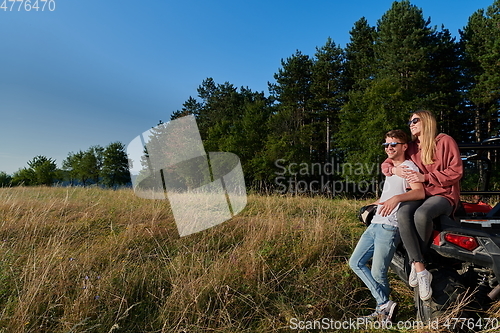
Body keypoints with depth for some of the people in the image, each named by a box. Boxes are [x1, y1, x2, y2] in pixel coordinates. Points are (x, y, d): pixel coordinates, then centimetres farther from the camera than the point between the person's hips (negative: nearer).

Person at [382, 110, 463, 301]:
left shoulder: (445, 141, 1)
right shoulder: (411, 147, 16)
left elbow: (456, 171, -7)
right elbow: (385, 164, 18)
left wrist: (425, 177, -16)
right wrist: (393, 169, -6)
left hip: (444, 195, -4)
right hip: (419, 195, 4)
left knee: (421, 214, -38)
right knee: (403, 213, -33)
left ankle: (415, 263, -16)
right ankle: (421, 270, -30)